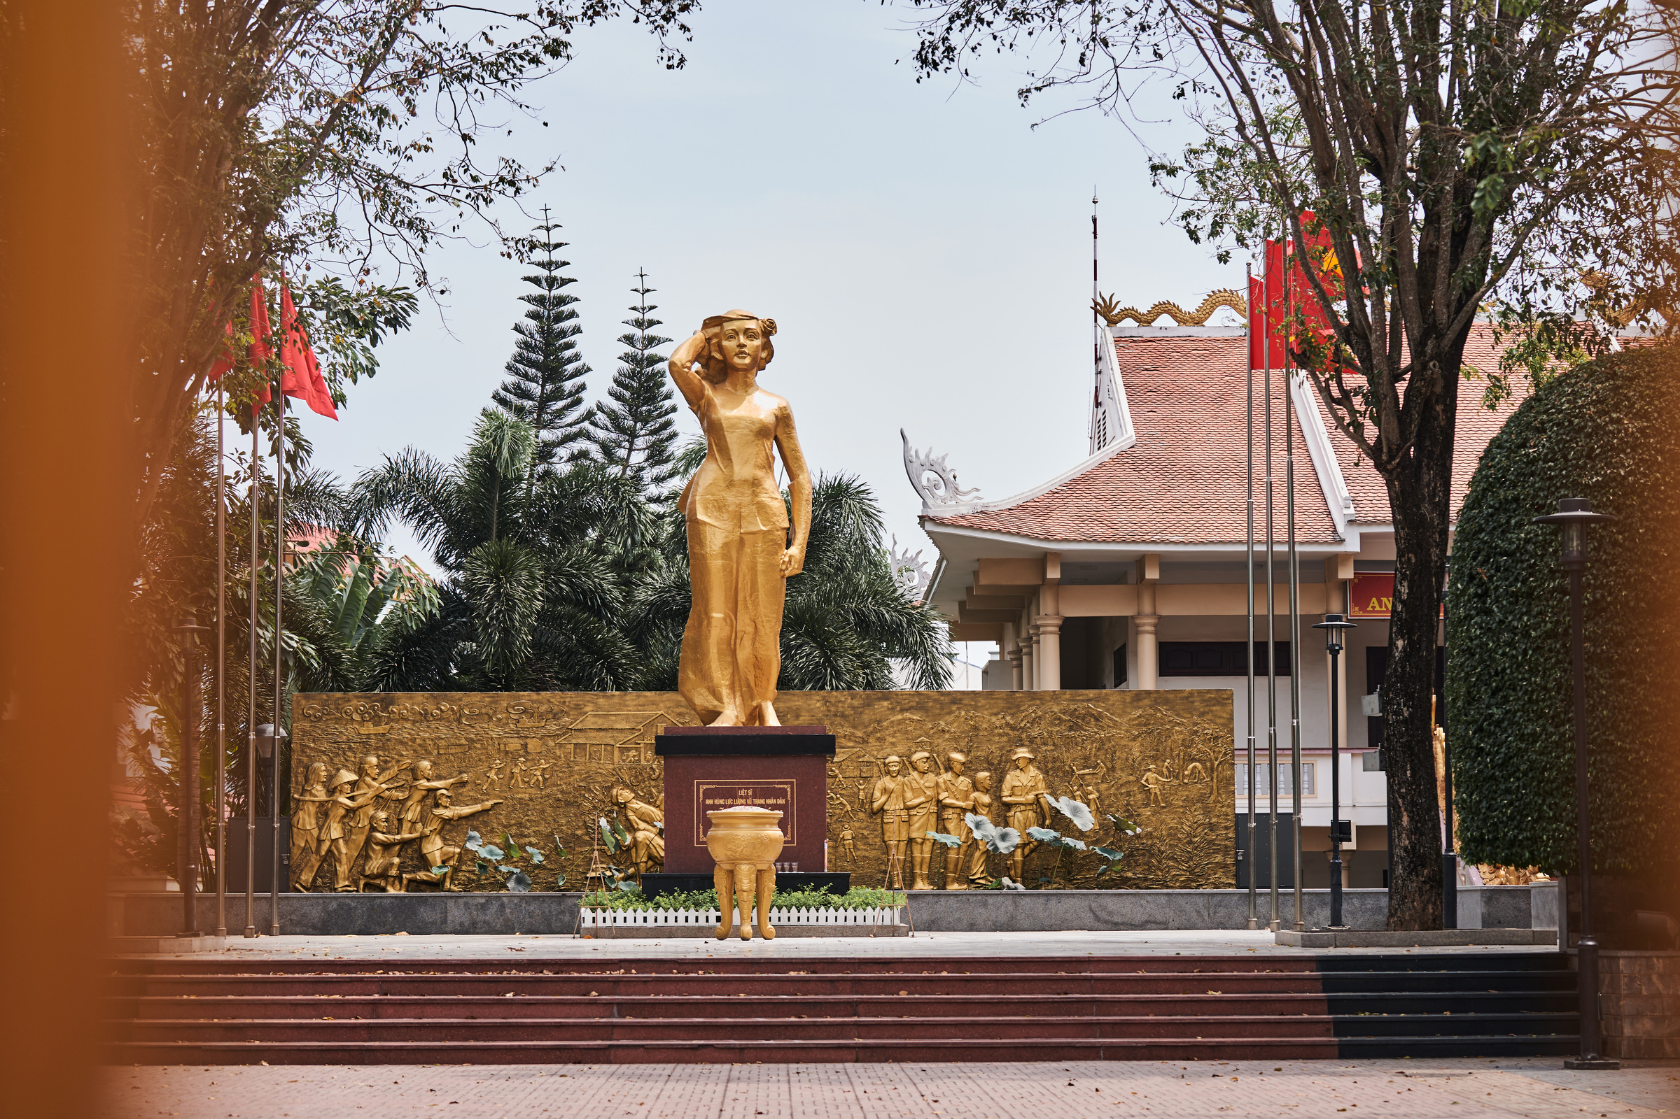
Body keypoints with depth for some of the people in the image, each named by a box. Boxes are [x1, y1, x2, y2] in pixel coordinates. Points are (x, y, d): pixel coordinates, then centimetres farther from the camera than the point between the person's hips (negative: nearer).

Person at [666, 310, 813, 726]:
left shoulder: (775, 407, 13)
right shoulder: (706, 396, 10)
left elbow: (800, 477, 13)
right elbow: (678, 363, -13)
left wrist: (799, 541, 3)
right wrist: (705, 333, 8)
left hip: (764, 515, 1)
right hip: (713, 512, -1)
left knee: (763, 617, 3)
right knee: (716, 612, -3)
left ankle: (763, 702, 17)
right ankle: (726, 707, 1)